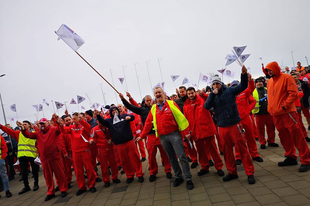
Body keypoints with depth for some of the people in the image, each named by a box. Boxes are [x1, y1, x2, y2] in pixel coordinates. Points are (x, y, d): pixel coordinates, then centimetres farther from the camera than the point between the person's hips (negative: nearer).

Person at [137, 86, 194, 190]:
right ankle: (178, 177, 26)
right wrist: (142, 136, 10)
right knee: (171, 158, 12)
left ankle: (188, 179, 7)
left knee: (182, 156, -3)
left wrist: (186, 131, -11)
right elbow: (148, 123, 11)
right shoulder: (153, 108, 8)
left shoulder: (171, 104, -3)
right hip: (162, 137, 4)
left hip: (174, 134, -4)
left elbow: (180, 117, -7)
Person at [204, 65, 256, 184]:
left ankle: (250, 173, 12)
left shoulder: (229, 91, 1)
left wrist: (244, 74, -24)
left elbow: (243, 86, -8)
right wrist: (213, 94, -20)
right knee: (227, 151, 13)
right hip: (222, 127, 3)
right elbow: (206, 107, -12)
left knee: (242, 148, 1)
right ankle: (232, 172, 28)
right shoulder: (212, 96, 4)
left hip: (234, 124, -3)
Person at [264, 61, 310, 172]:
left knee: (297, 136, -4)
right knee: (284, 136, 11)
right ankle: (291, 157, 23)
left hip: (287, 112, -7)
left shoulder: (286, 77, -5)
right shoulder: (269, 82, 14)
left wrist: (285, 105, -17)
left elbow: (294, 93, -12)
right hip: (276, 114, 7)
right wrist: (271, 108, 12)